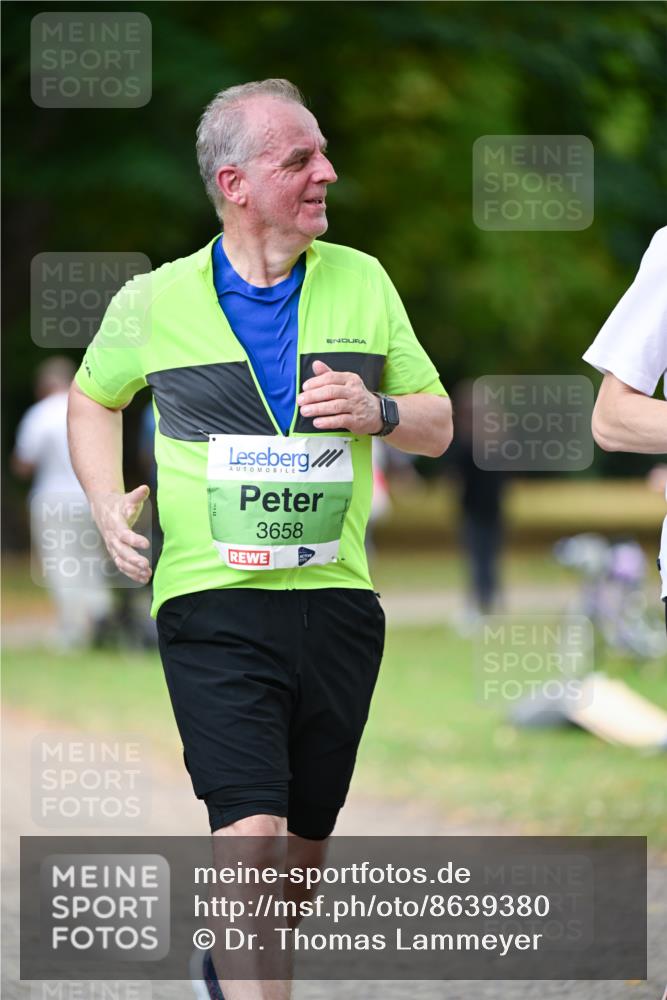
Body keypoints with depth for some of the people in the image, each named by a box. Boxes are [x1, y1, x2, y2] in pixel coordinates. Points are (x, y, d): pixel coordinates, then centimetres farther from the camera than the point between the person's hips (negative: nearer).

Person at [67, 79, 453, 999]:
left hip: (337, 602, 3)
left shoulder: (362, 282, 7)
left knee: (305, 846, 13)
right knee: (251, 834, -18)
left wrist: (378, 412, -8)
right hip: (213, 604, -3)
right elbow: (93, 399, 20)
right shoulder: (155, 302, 1)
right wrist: (108, 502, 3)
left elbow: (438, 423, 14)